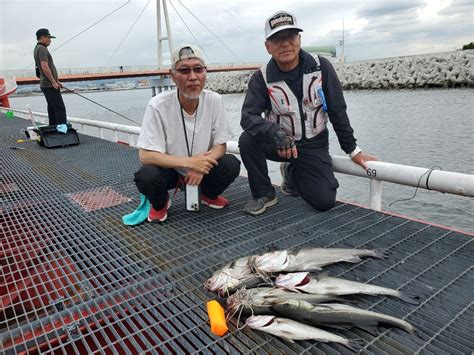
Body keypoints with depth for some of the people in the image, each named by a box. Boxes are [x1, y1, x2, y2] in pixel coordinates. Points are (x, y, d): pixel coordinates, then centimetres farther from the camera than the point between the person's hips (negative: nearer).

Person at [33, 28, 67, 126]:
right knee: (60, 109, -14)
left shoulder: (38, 48, 22)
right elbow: (45, 67, -21)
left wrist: (56, 81, 24)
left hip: (46, 85, 11)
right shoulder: (42, 48, -12)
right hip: (49, 85, -11)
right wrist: (54, 82, -18)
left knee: (52, 109, 12)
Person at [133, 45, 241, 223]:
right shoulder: (158, 105, -22)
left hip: (200, 167, 3)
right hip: (169, 168, -2)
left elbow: (220, 146, -8)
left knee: (231, 164, -23)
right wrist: (190, 162, -33)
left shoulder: (214, 101, -14)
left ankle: (208, 194, 11)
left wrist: (200, 166, -29)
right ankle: (160, 203, 5)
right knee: (145, 176, -32)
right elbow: (145, 155, -23)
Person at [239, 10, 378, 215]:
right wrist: (276, 133, -44)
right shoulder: (262, 78, -11)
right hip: (279, 143, 0)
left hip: (314, 145, 1)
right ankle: (264, 193, -5)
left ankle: (292, 174, 19)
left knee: (324, 200, -14)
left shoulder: (321, 67, -9)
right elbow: (248, 116, -25)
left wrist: (353, 150, -1)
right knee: (248, 140, -30)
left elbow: (338, 112, -4)